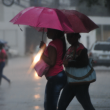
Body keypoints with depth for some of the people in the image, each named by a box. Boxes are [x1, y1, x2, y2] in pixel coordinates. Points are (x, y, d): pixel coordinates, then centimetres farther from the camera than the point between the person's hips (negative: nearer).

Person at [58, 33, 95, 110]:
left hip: (80, 84, -9)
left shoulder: (81, 49, -15)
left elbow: (85, 62, -29)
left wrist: (69, 63, -27)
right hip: (71, 83, 9)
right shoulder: (70, 49, 13)